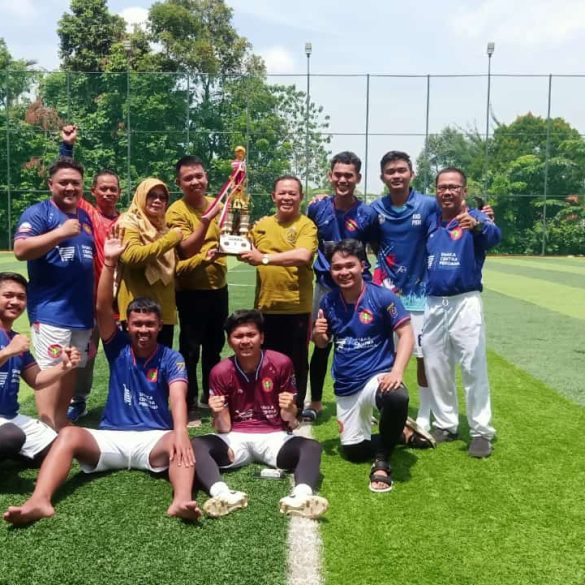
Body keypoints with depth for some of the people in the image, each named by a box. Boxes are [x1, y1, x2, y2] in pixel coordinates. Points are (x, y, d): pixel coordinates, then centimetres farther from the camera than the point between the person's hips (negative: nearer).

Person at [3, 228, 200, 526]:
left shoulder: (171, 358, 1)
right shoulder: (119, 347, 6)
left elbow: (178, 397, -17)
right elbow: (102, 309, -8)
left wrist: (180, 432, -38)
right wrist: (109, 262, -20)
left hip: (154, 438, -1)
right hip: (111, 437, 2)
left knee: (181, 444, -33)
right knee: (68, 435, -26)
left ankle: (182, 502, -59)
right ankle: (39, 501, -45)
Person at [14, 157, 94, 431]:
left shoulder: (86, 218, 17)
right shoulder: (38, 213, -6)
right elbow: (20, 249, -21)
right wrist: (61, 233, -25)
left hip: (83, 310, 8)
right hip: (51, 311, -7)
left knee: (72, 370, 13)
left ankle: (62, 426, 25)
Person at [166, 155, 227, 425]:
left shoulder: (215, 204, 6)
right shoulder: (176, 212, -13)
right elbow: (186, 250, -24)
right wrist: (205, 220, -34)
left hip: (218, 286, 7)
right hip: (192, 290, -6)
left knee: (215, 344, 18)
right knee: (191, 348, 0)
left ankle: (210, 395, 34)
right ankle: (189, 405, 10)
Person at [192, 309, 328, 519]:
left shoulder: (281, 363, -7)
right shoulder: (221, 372, -5)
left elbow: (290, 422, 0)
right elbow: (224, 429, -3)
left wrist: (289, 411, -24)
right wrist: (219, 414, -25)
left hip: (273, 437, 0)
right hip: (236, 439, 1)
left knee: (311, 446, -30)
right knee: (197, 445, -28)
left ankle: (301, 496, -57)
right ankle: (221, 494, -53)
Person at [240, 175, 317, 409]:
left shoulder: (306, 226, -7)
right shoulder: (261, 225, 10)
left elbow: (303, 256, -24)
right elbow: (248, 253, 19)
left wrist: (265, 258, -25)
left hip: (296, 307, -4)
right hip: (266, 305, 5)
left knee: (296, 362, 8)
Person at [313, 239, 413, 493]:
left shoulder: (382, 297, -13)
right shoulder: (329, 301, 1)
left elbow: (406, 334, -13)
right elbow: (322, 343, 12)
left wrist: (397, 372, -27)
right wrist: (317, 334, -12)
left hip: (376, 376, -5)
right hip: (345, 387, 5)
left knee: (397, 397, -40)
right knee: (353, 450, 8)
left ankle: (382, 461, -17)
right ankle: (401, 434, 34)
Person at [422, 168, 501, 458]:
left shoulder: (475, 218, -6)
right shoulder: (430, 220, 9)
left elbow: (495, 235, -28)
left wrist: (477, 226, -51)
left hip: (465, 302, -5)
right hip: (433, 304, 5)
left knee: (473, 368, -5)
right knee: (436, 367, 11)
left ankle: (481, 431, 4)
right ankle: (445, 424, 25)